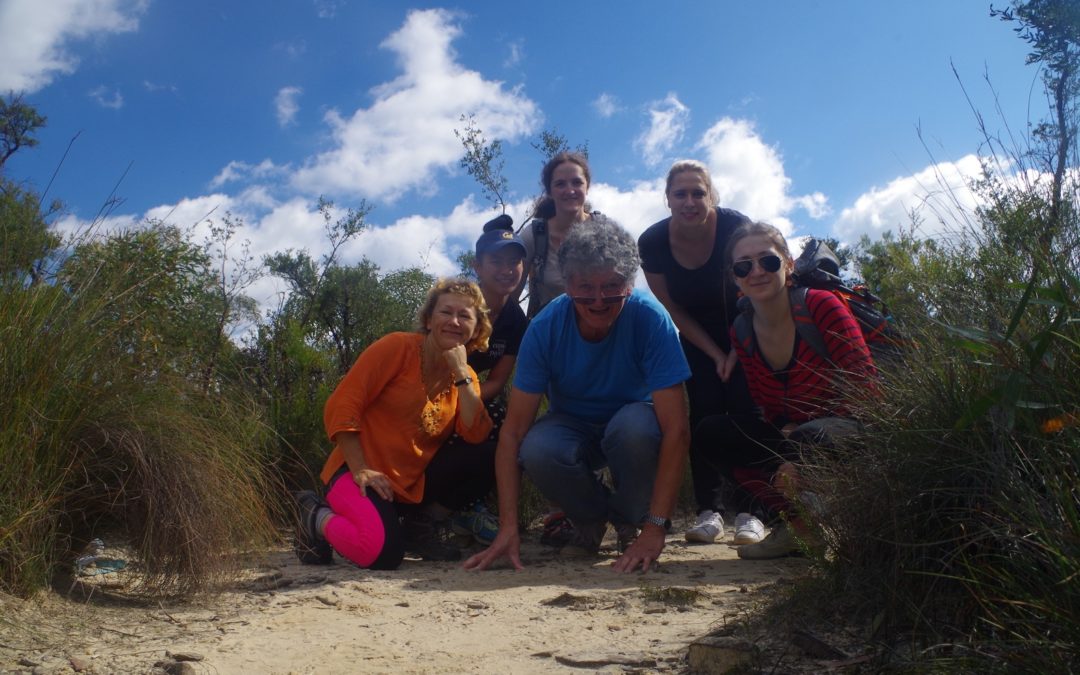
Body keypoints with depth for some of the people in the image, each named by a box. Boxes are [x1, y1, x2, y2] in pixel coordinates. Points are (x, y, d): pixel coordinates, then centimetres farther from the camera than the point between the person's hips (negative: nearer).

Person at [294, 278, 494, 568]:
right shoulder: (398, 347, -9)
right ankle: (317, 517, 2)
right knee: (384, 553, -30)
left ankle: (421, 529, 6)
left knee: (488, 459, -14)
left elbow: (477, 435, -10)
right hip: (364, 475, -6)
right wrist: (360, 470, -20)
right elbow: (341, 406, -14)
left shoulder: (465, 375, 7)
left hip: (414, 483, 6)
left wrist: (461, 374, -14)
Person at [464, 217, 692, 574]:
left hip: (633, 423, -1)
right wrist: (508, 528, -29)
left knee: (635, 424, -37)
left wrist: (656, 528, -35)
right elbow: (513, 430, -22)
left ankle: (630, 520, -3)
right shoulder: (545, 327, -23)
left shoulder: (650, 318, -28)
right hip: (573, 427, 1)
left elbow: (676, 429, -30)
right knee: (536, 450, -33)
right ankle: (591, 519, 2)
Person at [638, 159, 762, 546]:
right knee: (701, 419, -8)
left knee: (745, 415, -12)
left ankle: (748, 512, -7)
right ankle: (709, 511, -2)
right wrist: (715, 354, -12)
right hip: (697, 339, 2)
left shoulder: (737, 228, -26)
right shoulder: (653, 242, -19)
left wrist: (738, 352, -17)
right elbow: (672, 309, -9)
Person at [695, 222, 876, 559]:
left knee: (807, 441, -37)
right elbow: (770, 413, 7)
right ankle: (799, 518, -5)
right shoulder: (741, 334, 0)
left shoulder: (822, 306, -15)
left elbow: (864, 387, -18)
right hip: (795, 438, 6)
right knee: (710, 431, -11)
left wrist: (799, 456, -24)